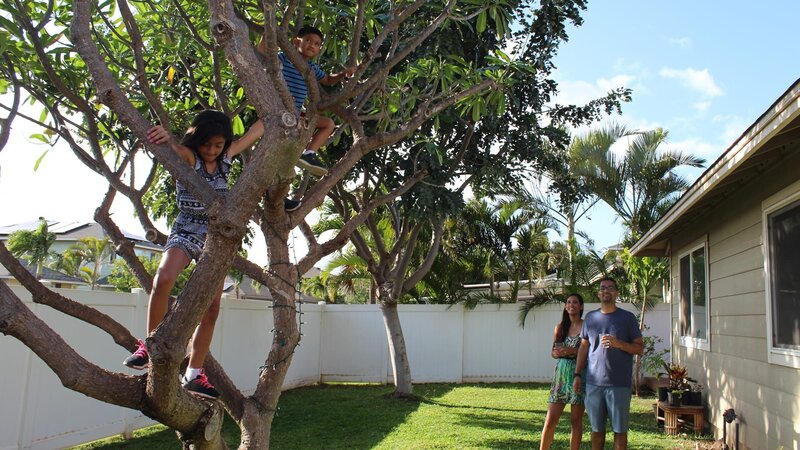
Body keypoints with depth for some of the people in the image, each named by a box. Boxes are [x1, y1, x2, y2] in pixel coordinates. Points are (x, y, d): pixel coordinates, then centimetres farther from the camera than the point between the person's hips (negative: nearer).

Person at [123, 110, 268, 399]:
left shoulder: (226, 156, 6)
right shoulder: (188, 157, -8)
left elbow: (256, 130, 13)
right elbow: (174, 148, -32)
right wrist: (165, 138, -53)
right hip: (186, 232, -4)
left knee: (211, 310, 1)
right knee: (163, 278, -34)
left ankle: (194, 374, 10)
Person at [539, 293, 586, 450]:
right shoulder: (560, 327, 11)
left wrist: (573, 351, -18)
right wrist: (557, 353, -7)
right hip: (561, 373, 3)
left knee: (576, 420, 2)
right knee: (551, 419, 1)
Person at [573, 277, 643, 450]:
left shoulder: (627, 318, 1)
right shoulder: (590, 317, 10)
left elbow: (639, 348, 1)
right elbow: (583, 347, 14)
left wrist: (619, 344, -17)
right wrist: (577, 375, 9)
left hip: (619, 383, -3)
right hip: (593, 382, 3)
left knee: (620, 428, 4)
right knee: (596, 428, 10)